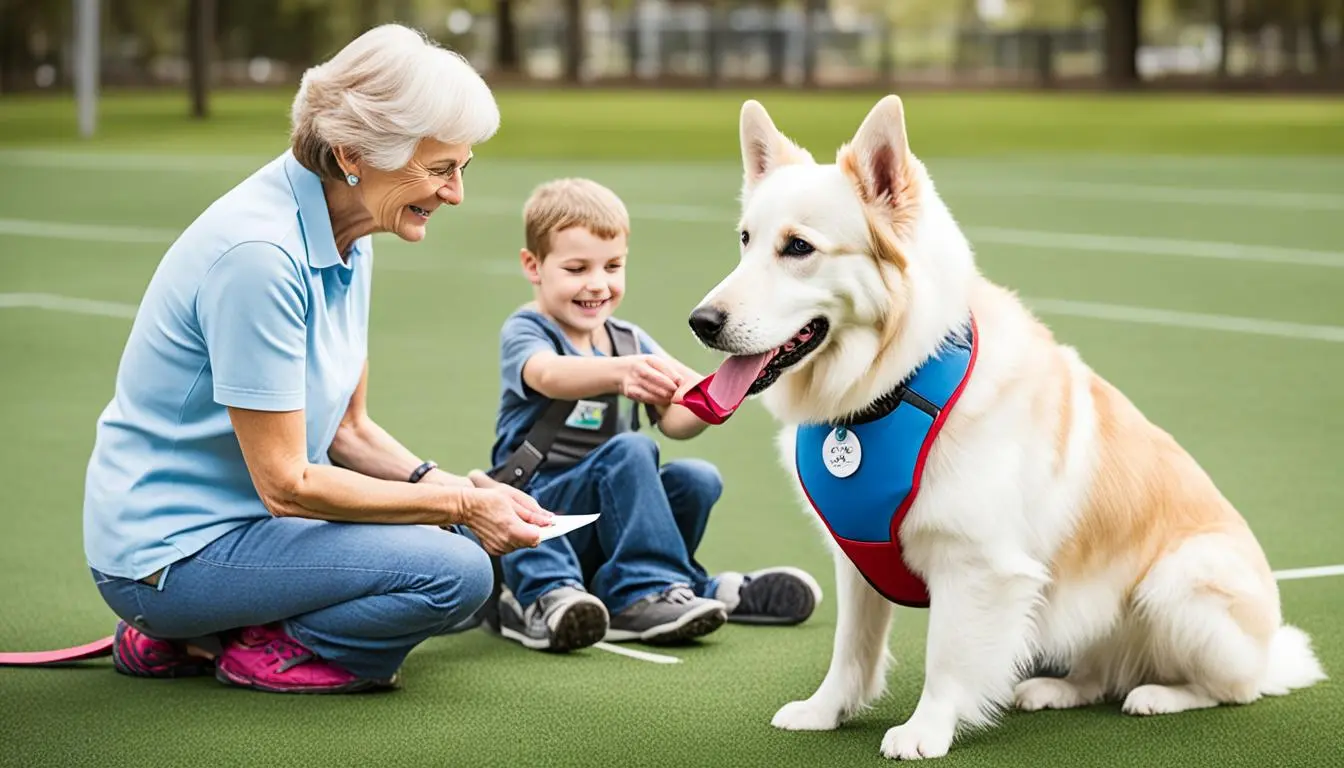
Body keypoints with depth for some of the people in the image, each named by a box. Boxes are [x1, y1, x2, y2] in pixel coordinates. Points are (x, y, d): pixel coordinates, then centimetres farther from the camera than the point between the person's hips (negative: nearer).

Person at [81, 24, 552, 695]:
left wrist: (454, 486, -5)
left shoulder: (348, 238, 5)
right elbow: (286, 483, -22)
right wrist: (458, 506, -15)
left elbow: (348, 429, 12)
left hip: (240, 516, 10)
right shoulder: (258, 254, -24)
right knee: (455, 572, -24)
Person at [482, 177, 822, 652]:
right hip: (535, 508, -6)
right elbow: (550, 374, -32)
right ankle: (647, 588, -24)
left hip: (602, 521, 6)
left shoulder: (631, 342, 11)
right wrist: (620, 371, -53)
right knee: (629, 451, -29)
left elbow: (674, 421, -5)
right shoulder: (524, 333, -6)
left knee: (697, 479, -19)